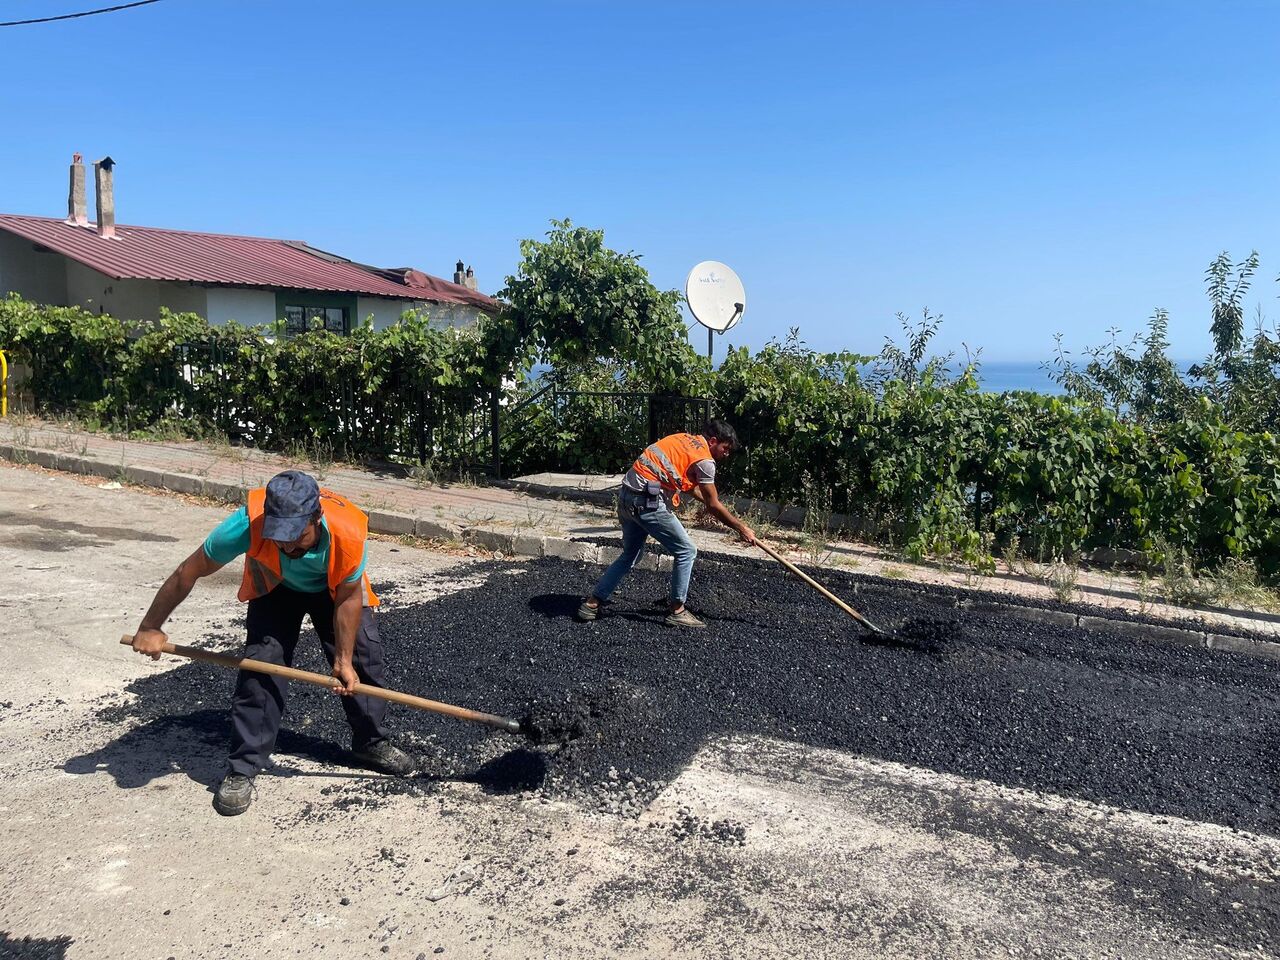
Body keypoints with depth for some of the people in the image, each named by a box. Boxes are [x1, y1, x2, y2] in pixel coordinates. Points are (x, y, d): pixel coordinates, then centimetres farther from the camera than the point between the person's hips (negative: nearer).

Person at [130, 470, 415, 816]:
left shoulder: (349, 531, -42)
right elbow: (188, 573, -26)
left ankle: (372, 743, 19)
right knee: (261, 663, -15)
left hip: (336, 587, 1)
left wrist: (344, 659, -19)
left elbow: (349, 598, -23)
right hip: (275, 588, 0)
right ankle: (242, 768, -3)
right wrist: (149, 628, -18)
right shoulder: (248, 523, -42)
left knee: (364, 654, -3)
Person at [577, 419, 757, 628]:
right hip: (648, 502, -9)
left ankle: (591, 604, 21)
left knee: (630, 555, 21)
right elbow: (713, 506, -4)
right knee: (686, 551, 3)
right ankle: (676, 611, 10)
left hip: (627, 496, 9)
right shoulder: (704, 460, -7)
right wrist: (742, 528, 5)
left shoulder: (686, 439, 18)